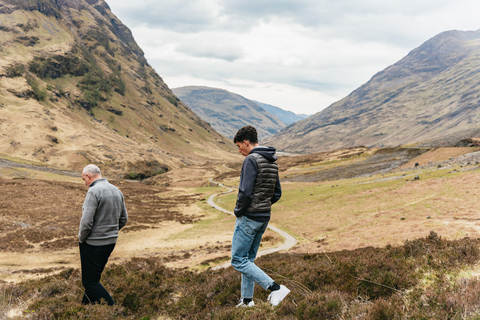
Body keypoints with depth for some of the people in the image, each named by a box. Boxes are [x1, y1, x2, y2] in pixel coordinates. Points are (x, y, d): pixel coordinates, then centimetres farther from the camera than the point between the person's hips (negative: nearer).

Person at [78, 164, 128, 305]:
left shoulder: (94, 191, -17)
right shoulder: (117, 191, 8)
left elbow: (86, 221, -23)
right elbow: (123, 219, 14)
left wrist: (81, 238, -7)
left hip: (93, 244, -8)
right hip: (111, 242, 8)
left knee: (90, 282, 0)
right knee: (94, 277, 20)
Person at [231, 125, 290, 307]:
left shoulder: (251, 160, -17)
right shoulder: (272, 161, 11)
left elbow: (245, 192, -23)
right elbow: (277, 193, 15)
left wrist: (238, 211, -7)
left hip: (249, 218, -9)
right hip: (264, 217, 9)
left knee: (238, 260, -2)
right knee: (248, 259, 18)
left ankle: (275, 288, -11)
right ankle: (247, 300, 22)